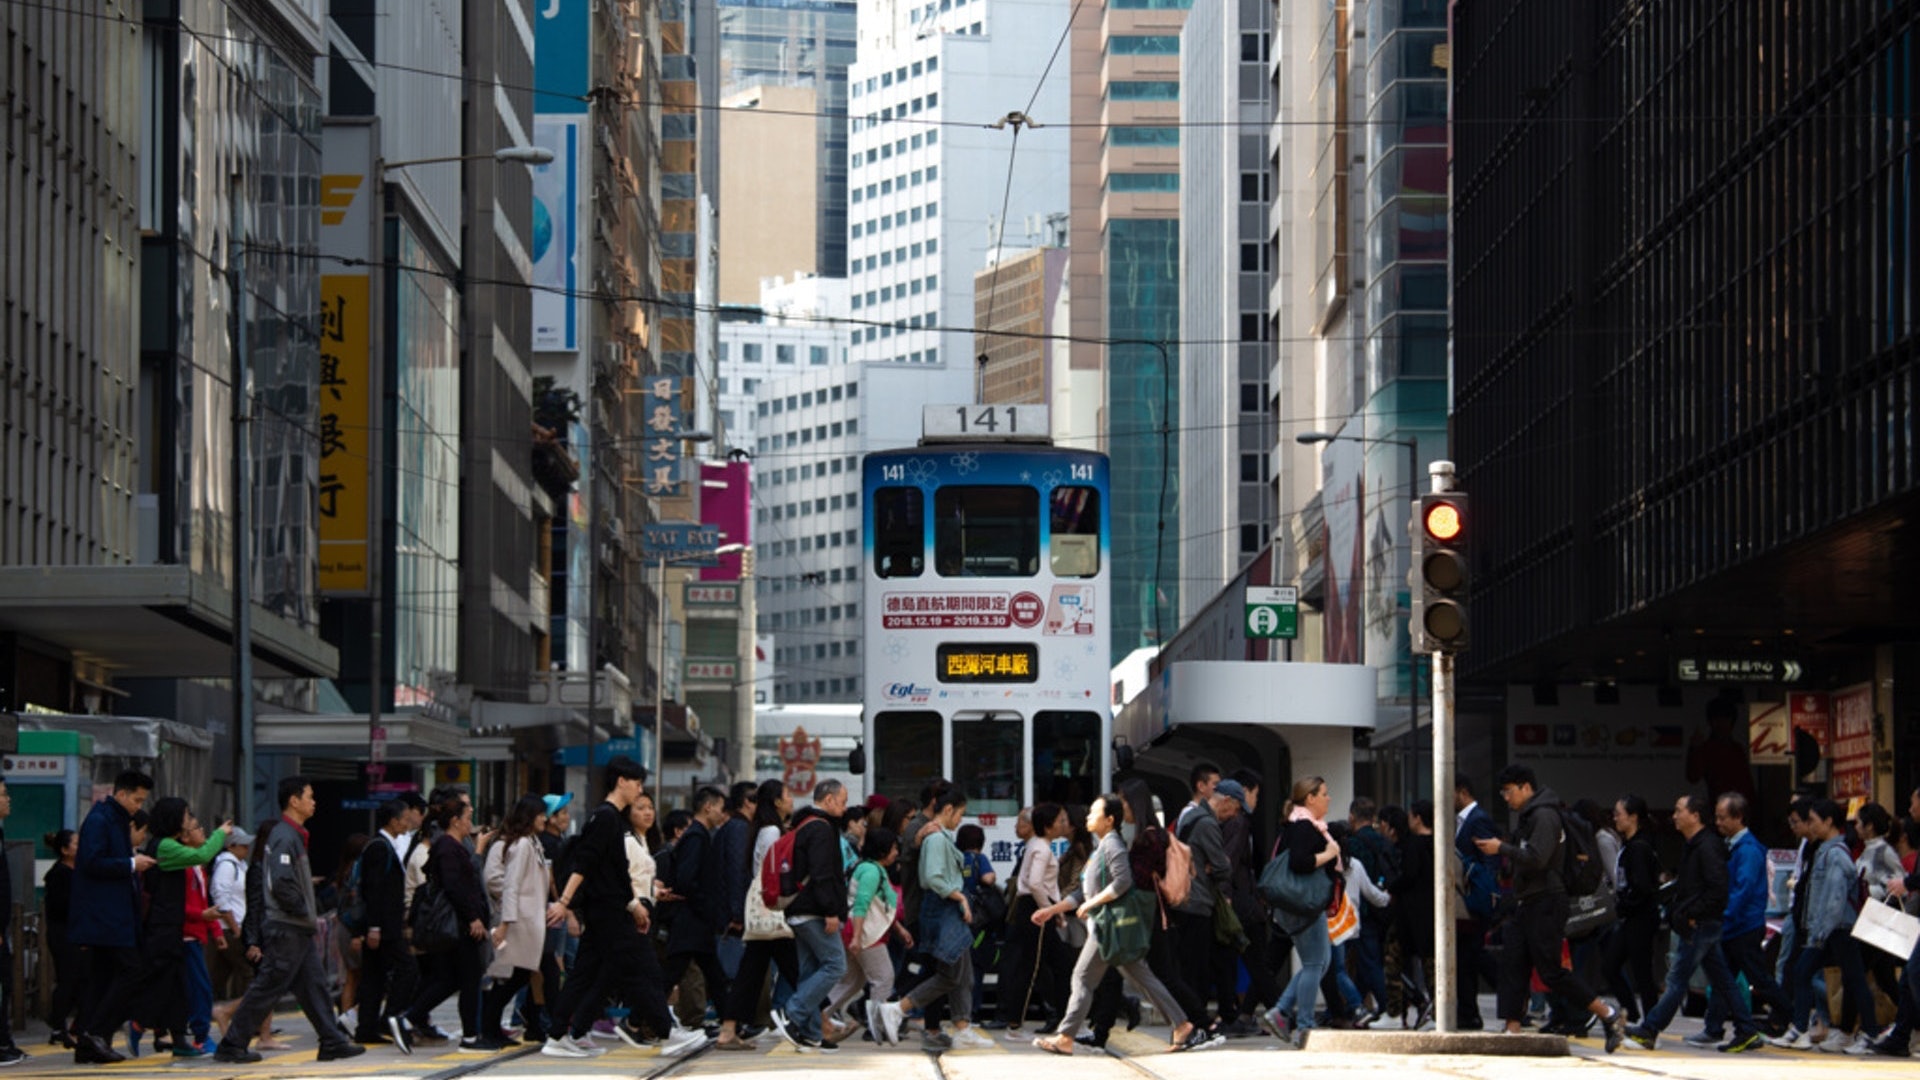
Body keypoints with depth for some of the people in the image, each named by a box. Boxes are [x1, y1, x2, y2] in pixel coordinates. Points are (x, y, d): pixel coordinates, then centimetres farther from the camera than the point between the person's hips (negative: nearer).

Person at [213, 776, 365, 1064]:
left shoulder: (293, 836, 16)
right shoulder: (284, 838, -16)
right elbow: (281, 884, -25)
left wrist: (312, 914, 12)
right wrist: (307, 914, -15)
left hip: (299, 929, 10)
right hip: (286, 929, -10)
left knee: (314, 986, 9)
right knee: (266, 989, -6)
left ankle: (333, 1043, 11)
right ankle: (231, 1047, -1)